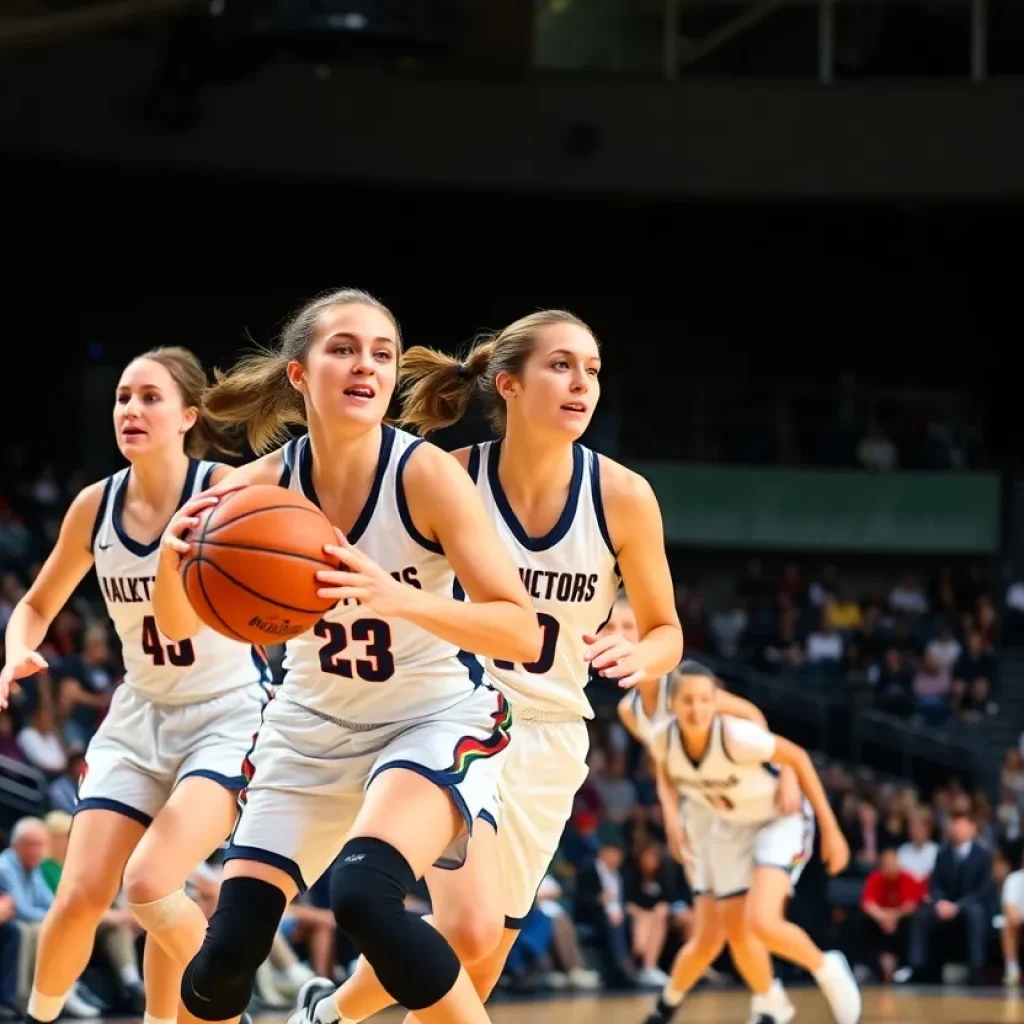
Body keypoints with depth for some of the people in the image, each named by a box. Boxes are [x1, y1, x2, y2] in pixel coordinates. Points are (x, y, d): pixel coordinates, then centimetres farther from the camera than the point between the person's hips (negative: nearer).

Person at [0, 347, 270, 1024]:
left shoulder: (226, 489, -16)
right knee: (81, 895, -5)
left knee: (149, 884, -23)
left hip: (229, 715, -5)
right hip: (140, 714, 5)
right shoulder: (95, 506, -1)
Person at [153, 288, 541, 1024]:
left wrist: (396, 598, -42)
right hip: (313, 726, 4)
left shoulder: (426, 474, -22)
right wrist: (174, 556, -24)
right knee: (230, 945, -4)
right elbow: (180, 625, 0)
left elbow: (524, 635, -26)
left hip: (435, 719, -4)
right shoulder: (262, 486, -12)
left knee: (364, 897, -31)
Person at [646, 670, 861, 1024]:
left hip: (779, 822, -6)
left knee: (761, 922, -24)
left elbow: (797, 758, -19)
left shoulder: (736, 736, -35)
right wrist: (671, 814, -10)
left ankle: (828, 971, 3)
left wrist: (830, 828, -15)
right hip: (731, 828, 6)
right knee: (737, 934, 9)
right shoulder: (664, 739, -20)